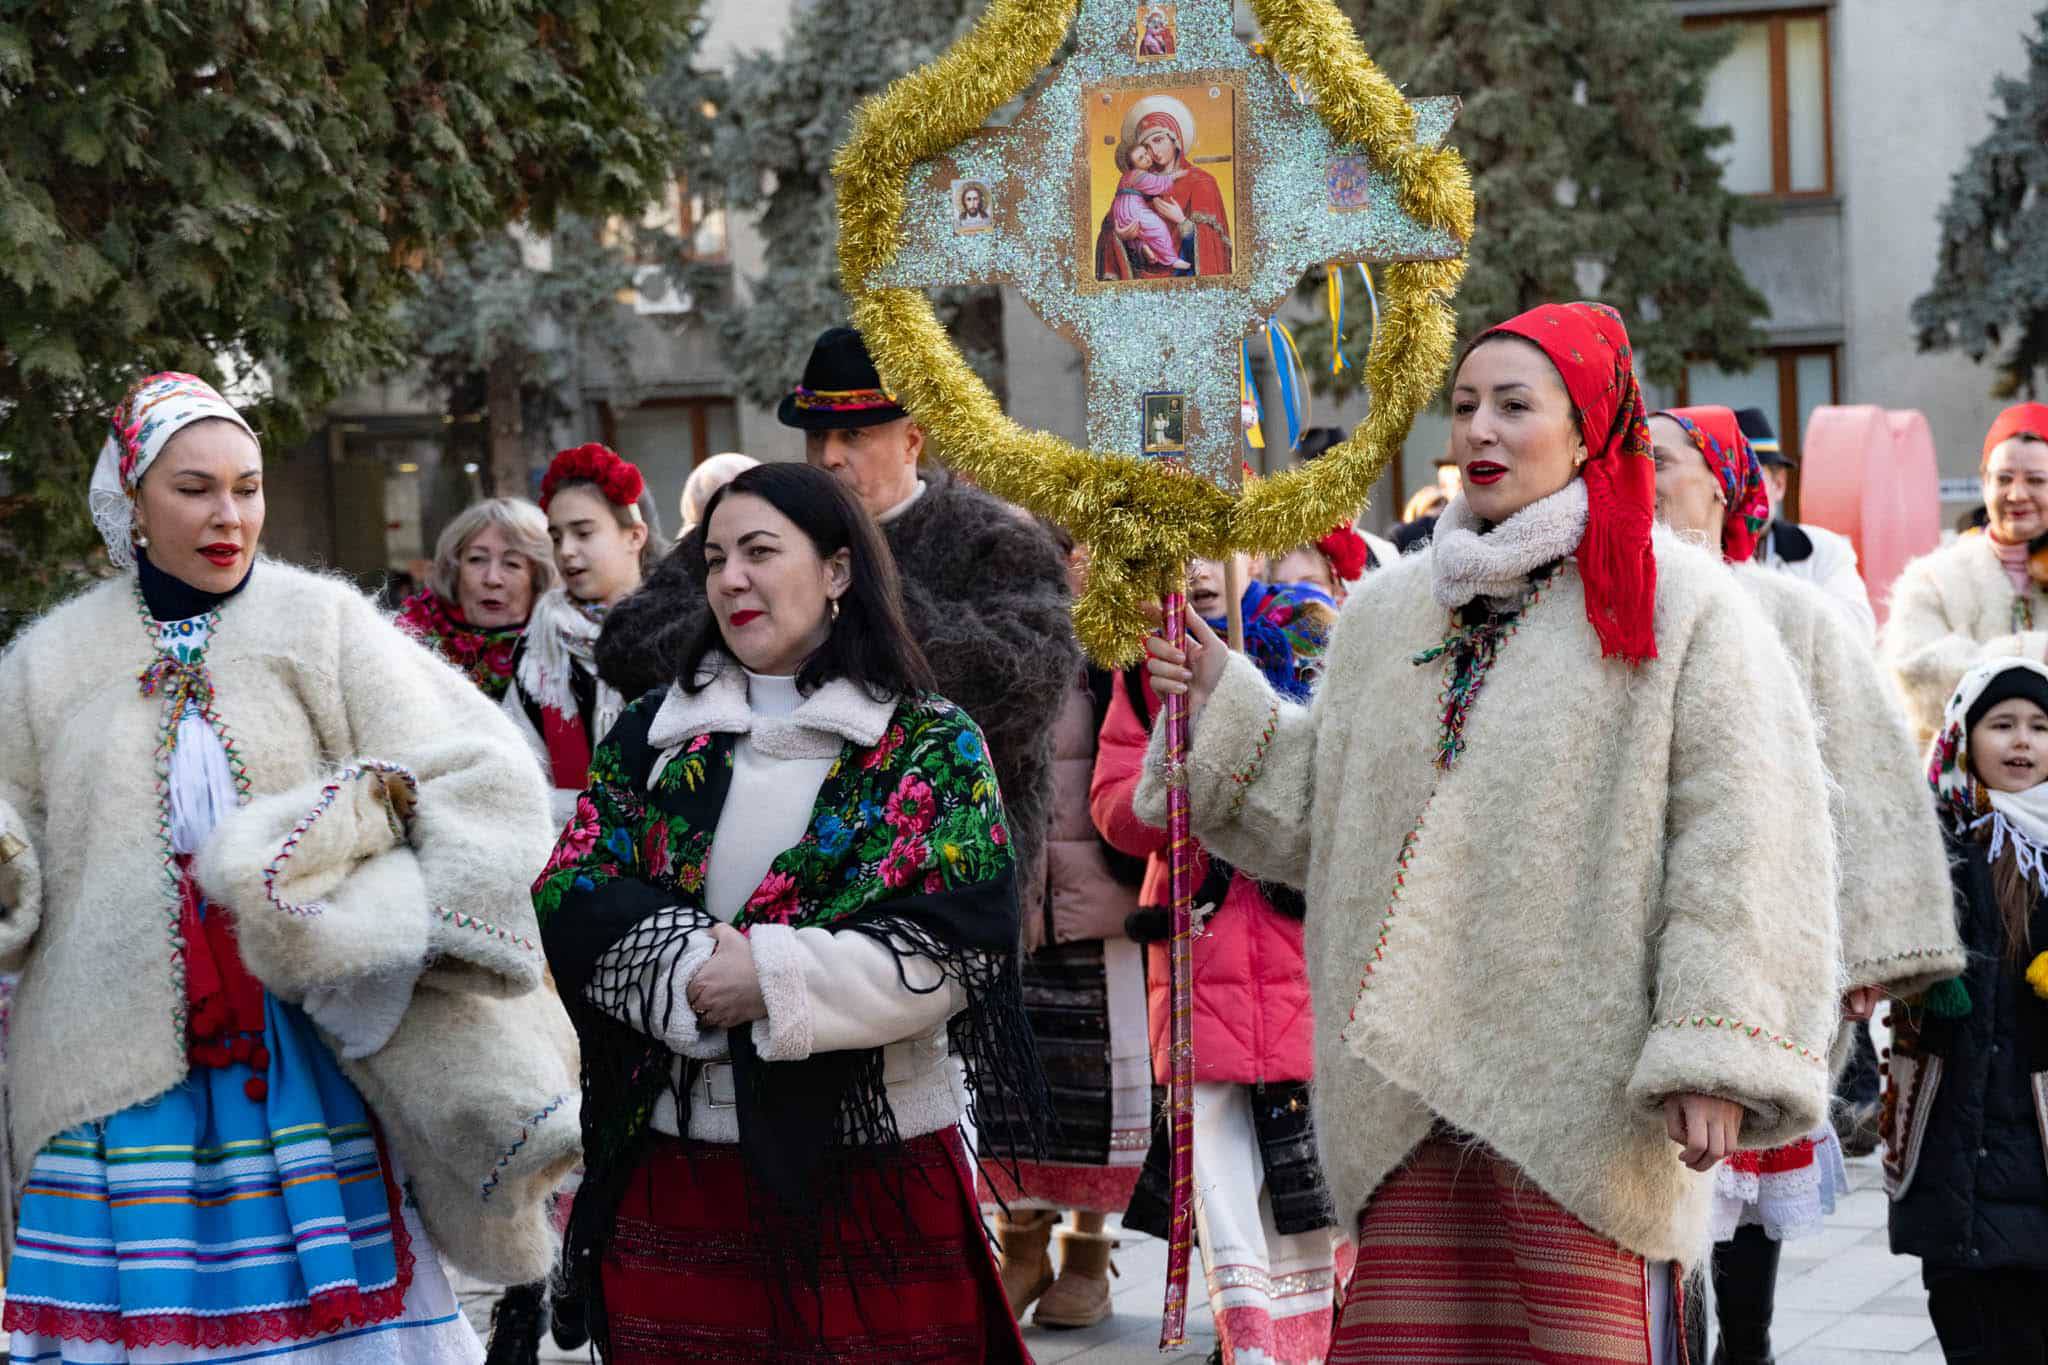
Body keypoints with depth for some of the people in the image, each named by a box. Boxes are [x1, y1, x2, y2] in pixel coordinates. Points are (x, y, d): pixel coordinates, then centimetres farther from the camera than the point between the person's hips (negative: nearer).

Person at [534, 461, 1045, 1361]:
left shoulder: (931, 745, 2)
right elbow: (569, 903, 2)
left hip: (878, 1170, -3)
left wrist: (774, 978, -17)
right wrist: (690, 968, -16)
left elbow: (959, 943, -10)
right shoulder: (652, 737, 12)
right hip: (676, 1166, 3)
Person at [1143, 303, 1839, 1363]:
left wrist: (1718, 1059, -15)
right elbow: (1322, 816, 21)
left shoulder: (1677, 605, -2)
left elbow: (1742, 845, -8)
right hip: (1411, 1092, 5)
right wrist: (1220, 703, 7)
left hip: (1586, 1095, -5)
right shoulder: (1390, 614, 16)